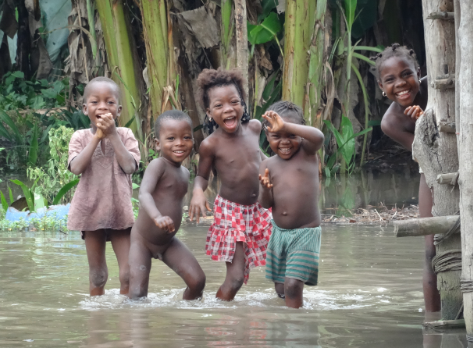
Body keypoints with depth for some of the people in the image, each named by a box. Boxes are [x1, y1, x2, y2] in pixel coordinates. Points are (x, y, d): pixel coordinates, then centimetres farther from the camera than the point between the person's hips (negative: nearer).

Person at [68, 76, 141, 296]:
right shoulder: (80, 137, 1)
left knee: (129, 273, -3)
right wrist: (97, 137, -16)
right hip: (91, 211, 0)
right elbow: (76, 167, -16)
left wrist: (112, 134, -15)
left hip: (120, 211, 0)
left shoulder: (125, 135, 1)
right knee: (97, 274, 9)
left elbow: (129, 166, -14)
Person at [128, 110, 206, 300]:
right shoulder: (158, 165, -20)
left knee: (197, 281, -6)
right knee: (138, 293, -13)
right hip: (142, 240, -6)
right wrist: (157, 217, -53)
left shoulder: (184, 173, 6)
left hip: (168, 242, 6)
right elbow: (144, 193, -36)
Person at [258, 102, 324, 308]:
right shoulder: (268, 165, 2)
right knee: (280, 287, 17)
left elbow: (318, 137, -30)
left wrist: (286, 126, -38)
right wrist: (265, 189, -22)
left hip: (306, 232, -5)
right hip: (279, 233, 5)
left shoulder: (306, 152, -7)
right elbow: (265, 204, 0)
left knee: (293, 284, -18)